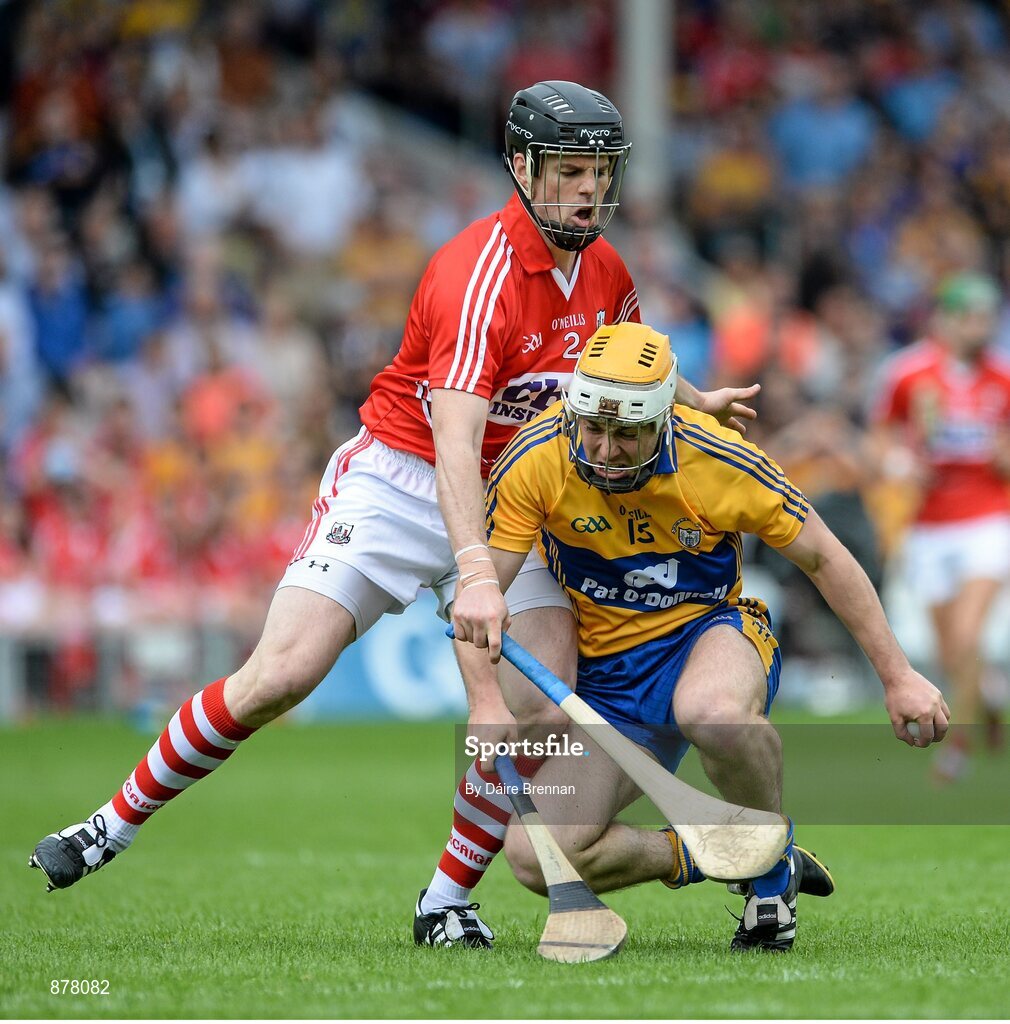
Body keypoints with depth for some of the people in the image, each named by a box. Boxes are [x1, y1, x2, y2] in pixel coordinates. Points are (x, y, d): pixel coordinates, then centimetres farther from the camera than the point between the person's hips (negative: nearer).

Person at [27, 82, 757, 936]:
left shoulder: (604, 272, 1)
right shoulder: (480, 275, -24)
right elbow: (454, 439, -36)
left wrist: (694, 403, 9)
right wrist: (473, 573, -49)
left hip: (508, 503, 6)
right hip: (401, 483, -6)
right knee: (280, 675, -16)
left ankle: (449, 898, -3)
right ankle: (117, 824, 1)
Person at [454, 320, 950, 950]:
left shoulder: (721, 462, -20)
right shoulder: (536, 460, -19)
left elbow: (822, 558, -7)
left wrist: (898, 676, -5)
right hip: (608, 676, 3)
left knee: (714, 710, -42)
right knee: (535, 857, -17)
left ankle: (772, 870, -14)